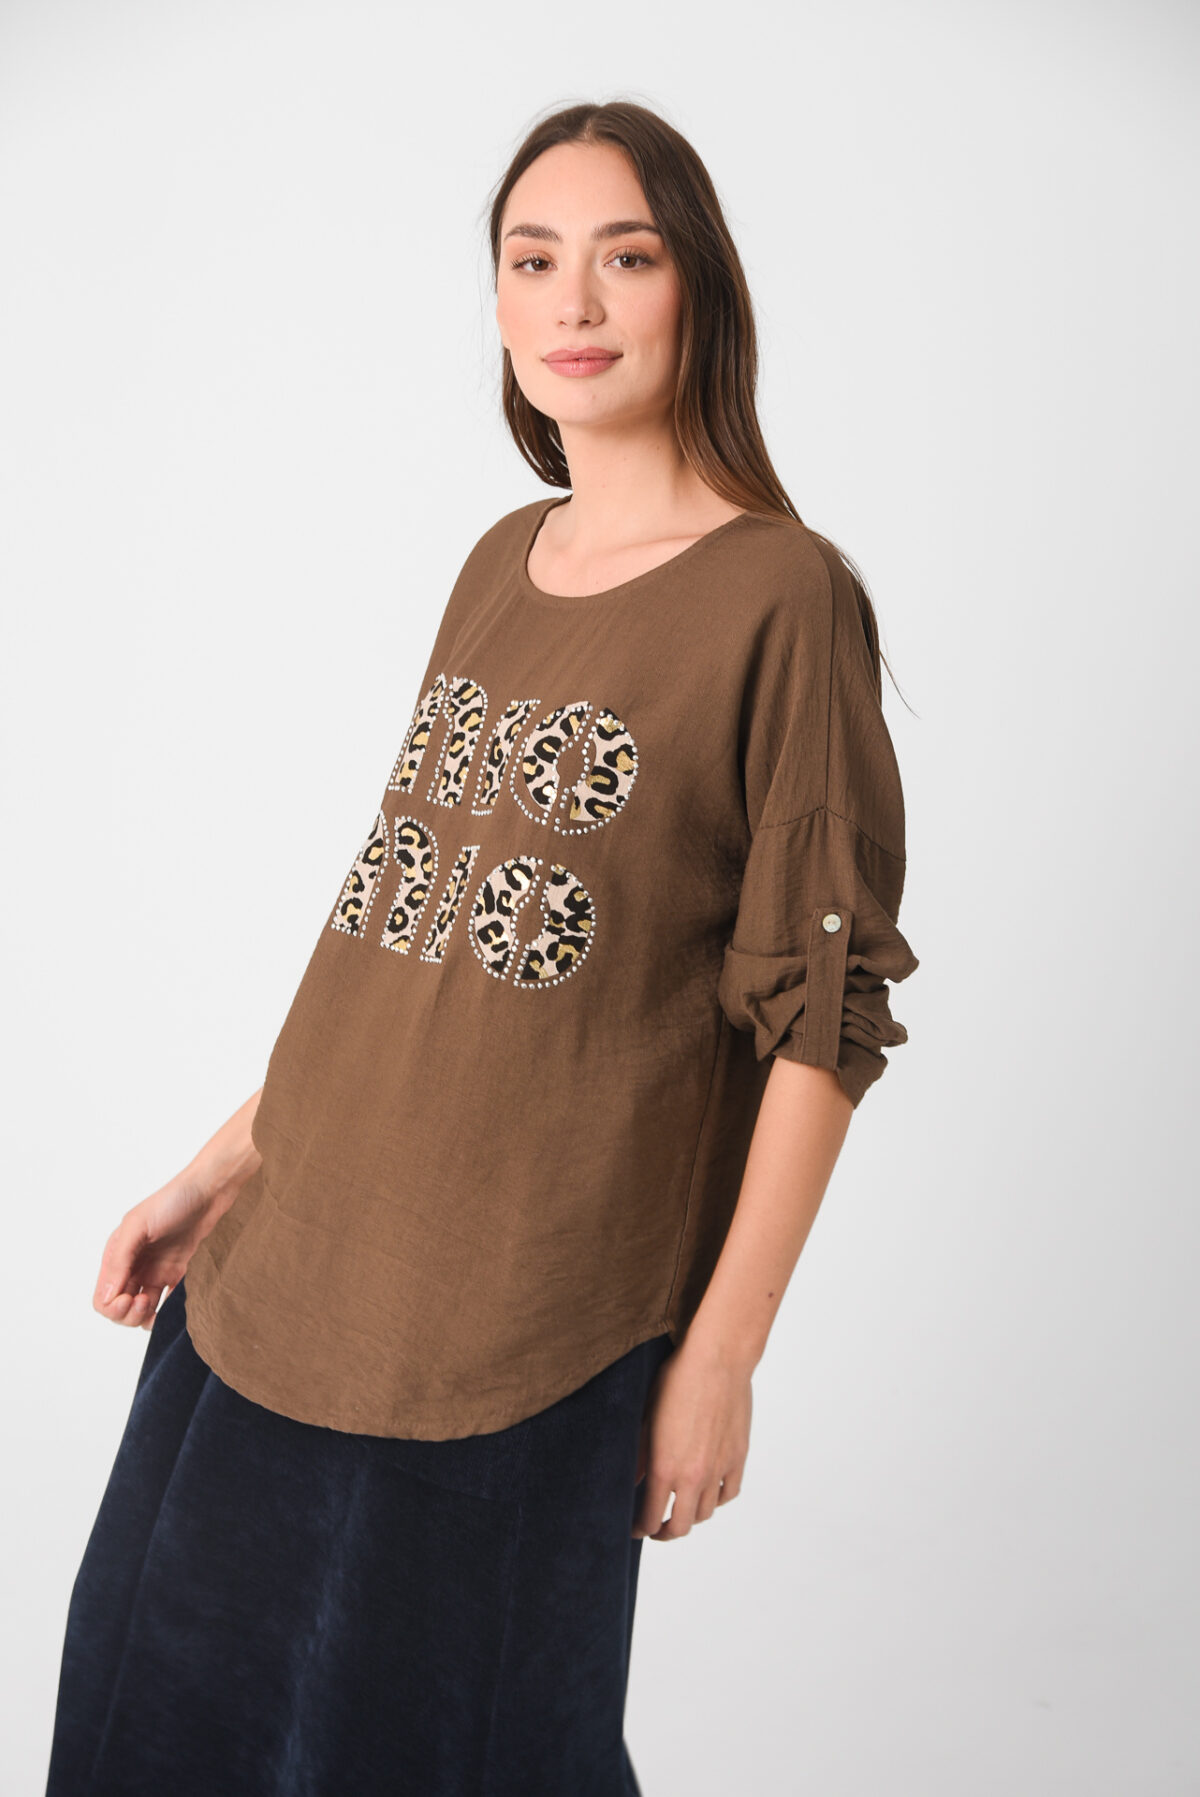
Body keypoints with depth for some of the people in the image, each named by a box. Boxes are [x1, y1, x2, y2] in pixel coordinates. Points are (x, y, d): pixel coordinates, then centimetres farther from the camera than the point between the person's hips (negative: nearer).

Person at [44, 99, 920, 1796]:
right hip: (290, 1271, 7)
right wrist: (225, 1168, 12)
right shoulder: (503, 559, 9)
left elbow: (822, 1010, -11)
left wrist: (723, 1353, -11)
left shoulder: (785, 593, -11)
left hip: (523, 1334, -7)